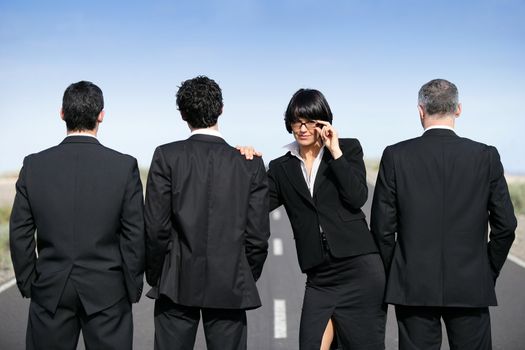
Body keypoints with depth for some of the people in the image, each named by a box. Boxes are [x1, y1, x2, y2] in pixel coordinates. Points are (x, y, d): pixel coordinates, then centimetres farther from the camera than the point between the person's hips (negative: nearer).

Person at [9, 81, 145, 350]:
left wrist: (27, 284, 12)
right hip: (107, 292, -1)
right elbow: (135, 234, -6)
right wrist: (133, 288, 5)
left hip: (50, 290, 2)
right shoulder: (125, 166, -8)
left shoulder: (34, 165, -3)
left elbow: (20, 233, 1)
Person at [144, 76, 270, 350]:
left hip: (177, 284, -1)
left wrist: (155, 276, 7)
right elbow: (257, 235, 0)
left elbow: (156, 227, -6)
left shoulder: (167, 156, -4)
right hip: (230, 287, 1)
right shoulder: (251, 164, 0)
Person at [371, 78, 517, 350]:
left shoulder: (395, 156, -4)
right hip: (471, 288, 1)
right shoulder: (486, 156, -2)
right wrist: (489, 273, 13)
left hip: (413, 287, 0)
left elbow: (382, 227, -3)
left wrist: (391, 276, 10)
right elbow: (505, 225, 0)